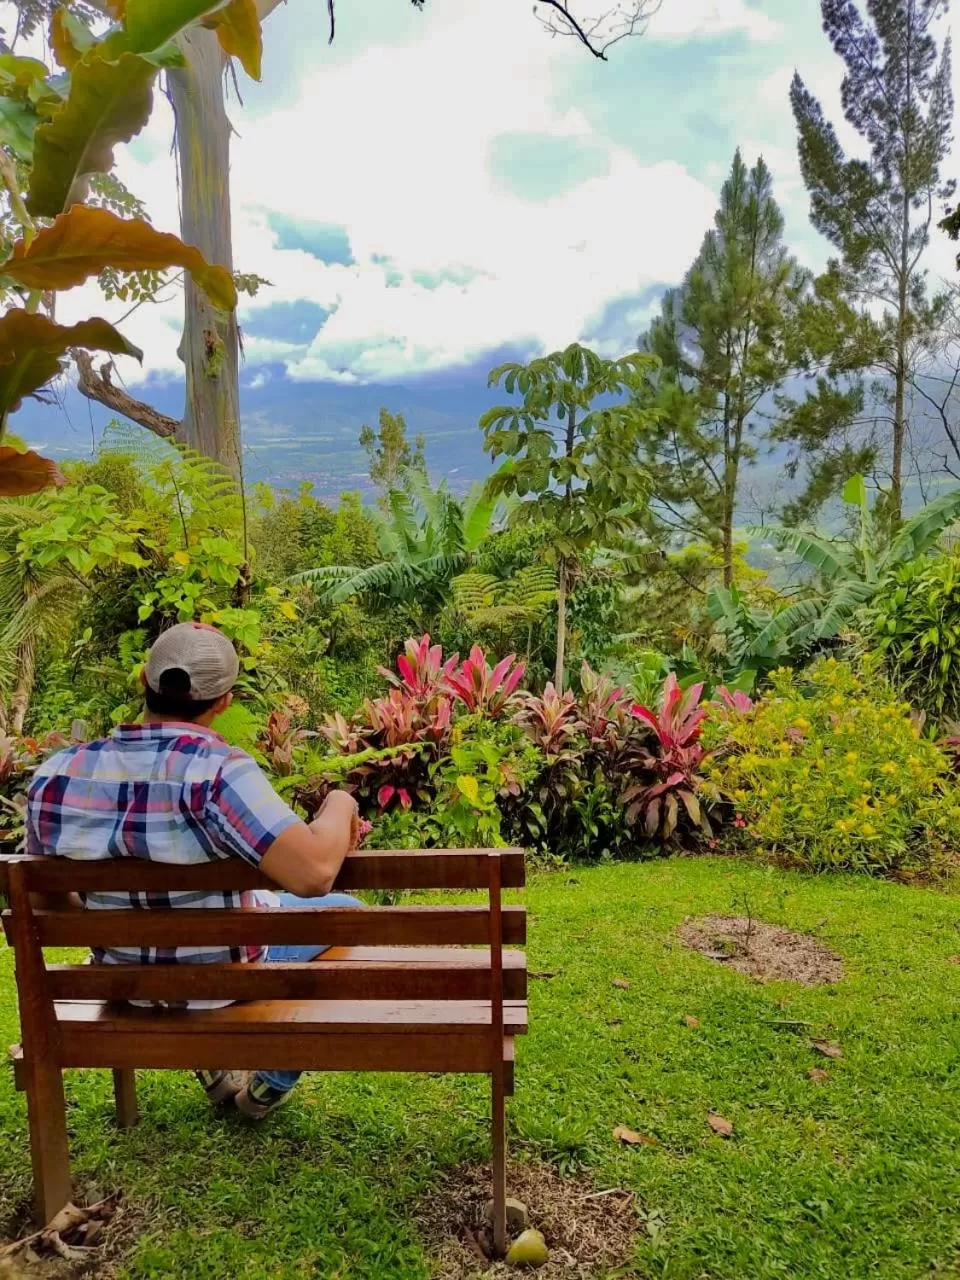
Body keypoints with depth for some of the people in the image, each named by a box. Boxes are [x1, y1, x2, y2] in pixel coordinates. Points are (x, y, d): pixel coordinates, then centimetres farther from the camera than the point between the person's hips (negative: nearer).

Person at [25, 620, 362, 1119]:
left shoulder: (55, 775, -14)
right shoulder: (217, 771, -33)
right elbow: (313, 874, -42)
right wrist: (341, 805, -22)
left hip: (125, 982, 5)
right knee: (346, 912, 22)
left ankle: (218, 1068, 40)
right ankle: (269, 1086, 31)